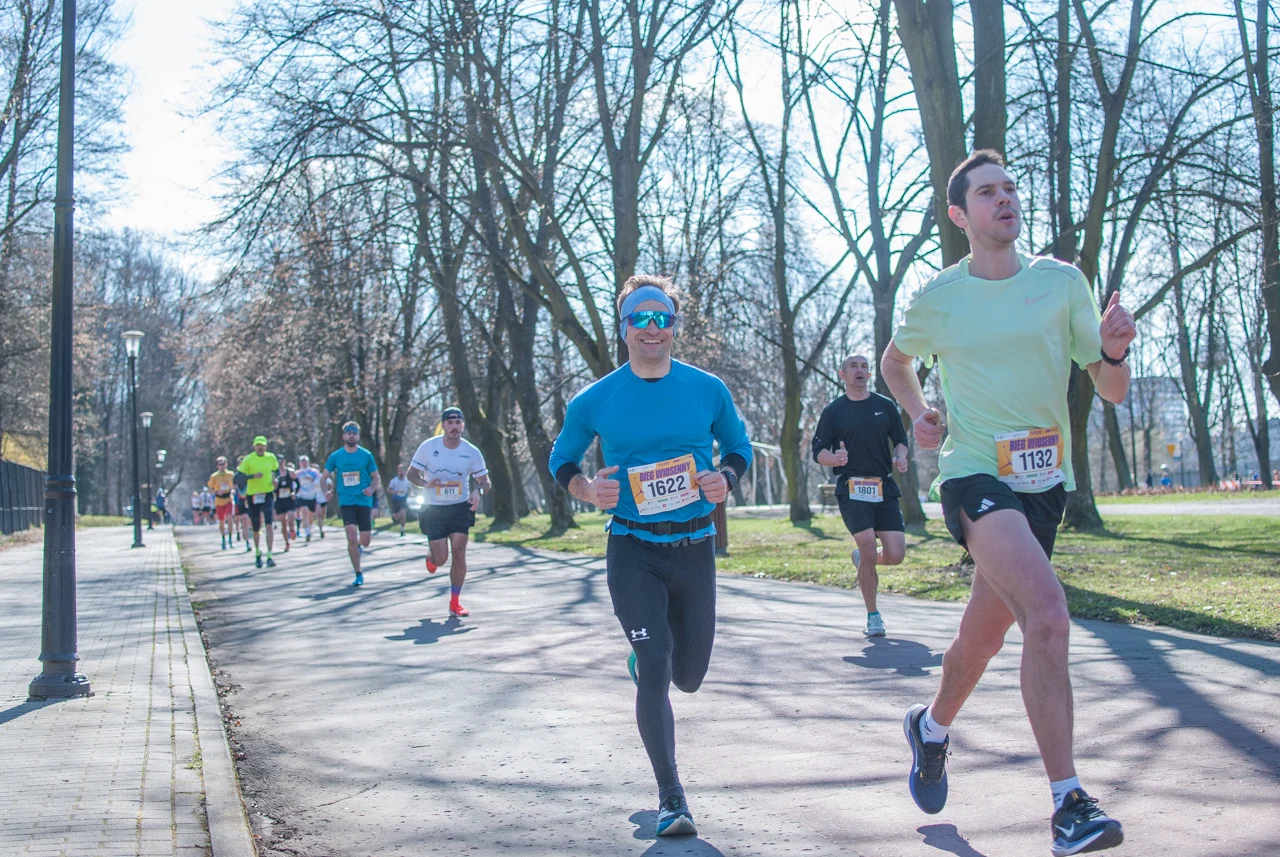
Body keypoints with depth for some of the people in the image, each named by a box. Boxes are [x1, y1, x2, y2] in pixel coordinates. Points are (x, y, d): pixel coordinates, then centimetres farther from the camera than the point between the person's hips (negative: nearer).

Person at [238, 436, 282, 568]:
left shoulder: (271, 457, 3)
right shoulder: (248, 459, -6)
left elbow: (276, 470, 22)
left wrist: (275, 479, 2)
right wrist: (253, 476, -24)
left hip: (268, 494, 1)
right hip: (253, 496, -1)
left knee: (269, 525, -15)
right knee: (256, 528, 10)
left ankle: (269, 556, -16)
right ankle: (257, 553, 35)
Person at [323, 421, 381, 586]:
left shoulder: (366, 455, 2)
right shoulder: (335, 456, 3)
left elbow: (376, 477, 7)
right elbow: (325, 476, 13)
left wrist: (371, 489, -12)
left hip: (364, 501, 0)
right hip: (346, 501, 0)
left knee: (365, 541, -1)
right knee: (352, 537, -14)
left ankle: (357, 545, 37)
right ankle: (358, 574, -2)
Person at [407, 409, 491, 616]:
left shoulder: (472, 452, -7)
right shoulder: (428, 447, -9)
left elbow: (484, 480, 2)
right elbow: (411, 473, -1)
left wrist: (479, 492, -21)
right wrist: (425, 483, -22)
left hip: (460, 508, 1)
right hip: (433, 509, -1)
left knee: (459, 552, -10)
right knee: (440, 559, -2)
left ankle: (455, 603, 3)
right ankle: (430, 557, 38)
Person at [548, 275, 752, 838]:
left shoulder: (708, 390, 0)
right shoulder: (595, 401, -3)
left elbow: (739, 447, 14)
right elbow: (561, 459, 11)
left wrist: (725, 479, -9)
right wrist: (588, 492, -11)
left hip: (695, 548, 3)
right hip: (633, 550, -2)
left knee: (688, 678, 14)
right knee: (655, 674, -12)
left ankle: (643, 658, 50)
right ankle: (671, 799, 2)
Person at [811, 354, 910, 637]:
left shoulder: (885, 406, 12)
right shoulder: (833, 411, 6)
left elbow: (901, 441, 19)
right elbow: (818, 452, 4)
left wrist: (900, 458, -4)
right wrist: (836, 458, -18)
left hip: (884, 488, 3)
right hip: (851, 489, -3)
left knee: (895, 556, -6)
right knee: (870, 552, -14)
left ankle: (862, 557, 30)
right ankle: (873, 616, 3)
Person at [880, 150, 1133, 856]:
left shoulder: (1063, 282, 3)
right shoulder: (938, 299, 0)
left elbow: (1114, 392, 2)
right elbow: (894, 360, 21)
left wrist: (1112, 351, -19)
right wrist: (918, 413, 3)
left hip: (1045, 480, 4)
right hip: (975, 475, -3)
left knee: (985, 634, 15)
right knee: (1047, 614, -25)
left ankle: (932, 728, 45)